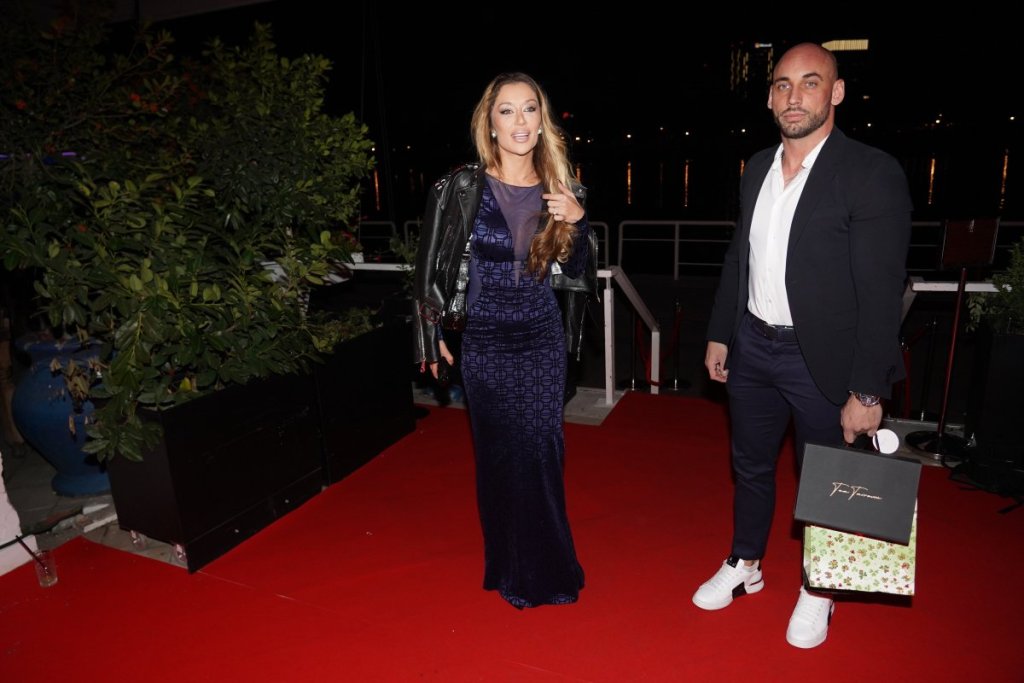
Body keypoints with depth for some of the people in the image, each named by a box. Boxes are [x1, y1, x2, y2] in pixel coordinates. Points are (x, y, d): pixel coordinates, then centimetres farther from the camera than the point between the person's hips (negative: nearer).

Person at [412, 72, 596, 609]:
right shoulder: (462, 187, -10)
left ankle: (545, 564, 35)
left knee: (542, 453, 11)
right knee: (501, 454, 9)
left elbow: (575, 269, 7)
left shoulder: (558, 189, 0)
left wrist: (577, 220, -10)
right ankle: (513, 570, 32)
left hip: (543, 340, 3)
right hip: (486, 343, -2)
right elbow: (432, 266, -4)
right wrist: (431, 334, 0)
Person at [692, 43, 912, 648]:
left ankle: (817, 591, 37)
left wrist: (867, 391, -17)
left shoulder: (872, 174, -14)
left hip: (821, 359, -5)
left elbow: (882, 292, -16)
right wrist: (720, 334, 12)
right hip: (753, 348, 6)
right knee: (751, 466, 20)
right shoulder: (757, 169, 6)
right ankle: (744, 567, 42)